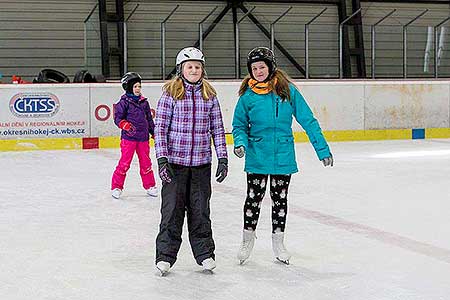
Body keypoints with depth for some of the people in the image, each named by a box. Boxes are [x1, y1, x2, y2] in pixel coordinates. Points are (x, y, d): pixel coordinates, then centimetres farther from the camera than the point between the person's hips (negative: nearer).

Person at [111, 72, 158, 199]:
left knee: (146, 162, 11)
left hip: (143, 137, 5)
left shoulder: (144, 101, 12)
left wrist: (154, 132, 20)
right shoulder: (124, 102, -5)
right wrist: (125, 125, -24)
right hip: (129, 137, -5)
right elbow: (118, 118, -7)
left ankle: (150, 186, 23)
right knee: (124, 162, -5)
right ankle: (116, 187, 4)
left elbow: (149, 118, 20)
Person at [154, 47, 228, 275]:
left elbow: (217, 128, 8)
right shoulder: (171, 93, -3)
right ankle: (165, 256, 11)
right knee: (172, 209, 1)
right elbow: (160, 127, -5)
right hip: (175, 161, -2)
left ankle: (205, 254, 21)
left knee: (200, 209, 10)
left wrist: (222, 158, 2)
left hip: (201, 163, 3)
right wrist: (161, 158, -12)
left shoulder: (209, 94, 6)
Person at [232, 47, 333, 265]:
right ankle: (248, 238, 26)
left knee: (280, 199, 12)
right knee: (254, 198, 6)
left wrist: (322, 149, -3)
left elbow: (308, 121, -2)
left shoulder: (288, 90, -4)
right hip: (257, 158, 0)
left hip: (283, 157, 1)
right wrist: (240, 143, -15)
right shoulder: (248, 95, -3)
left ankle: (278, 241, 27)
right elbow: (239, 125, 6)